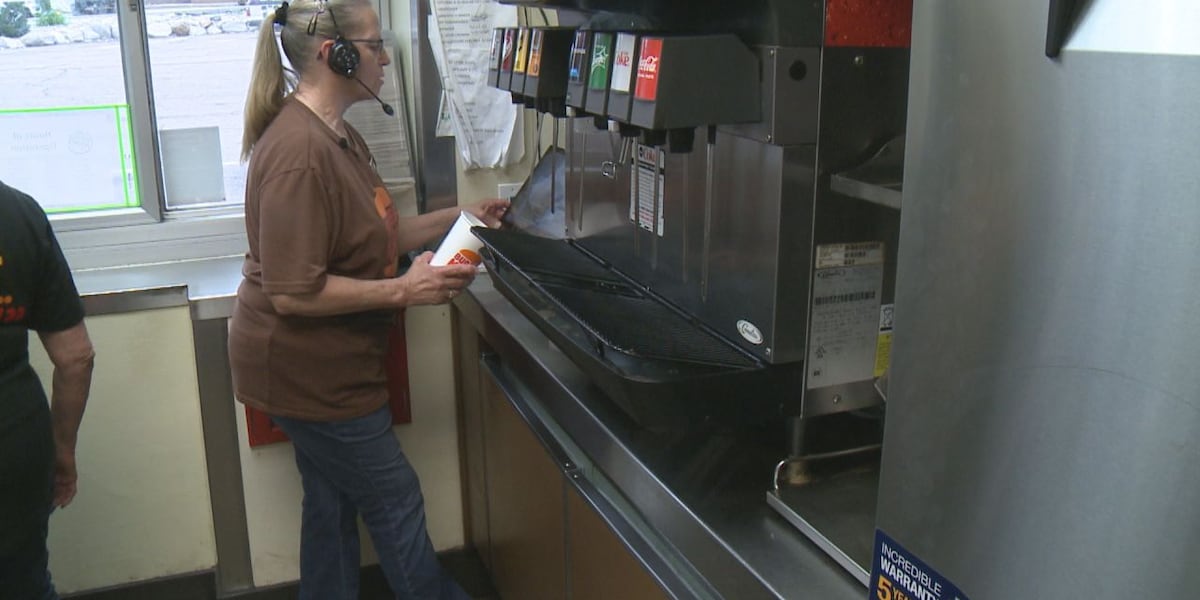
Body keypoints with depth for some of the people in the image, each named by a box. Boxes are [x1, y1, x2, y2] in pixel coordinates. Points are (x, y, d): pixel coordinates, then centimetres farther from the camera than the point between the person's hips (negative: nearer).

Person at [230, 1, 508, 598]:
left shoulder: (339, 136, 8)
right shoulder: (299, 151, -26)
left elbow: (371, 240, 14)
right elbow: (293, 293, -27)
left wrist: (456, 216, 8)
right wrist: (404, 289, -24)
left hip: (326, 364, 10)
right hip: (306, 369, -10)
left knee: (332, 502, 21)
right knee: (396, 505, 7)